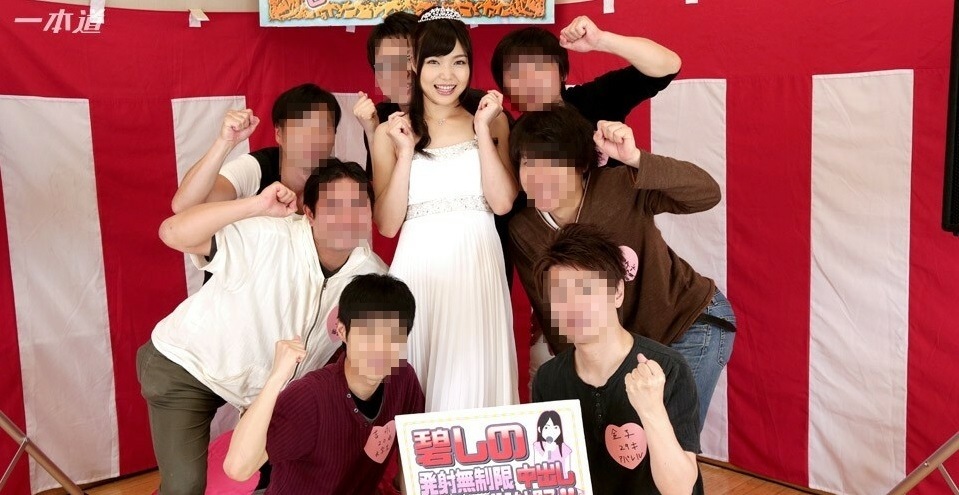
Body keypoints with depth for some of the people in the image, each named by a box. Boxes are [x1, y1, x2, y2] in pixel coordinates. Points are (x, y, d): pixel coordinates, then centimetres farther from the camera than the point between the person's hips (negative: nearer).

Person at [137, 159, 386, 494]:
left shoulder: (372, 275, -13)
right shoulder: (267, 237, -30)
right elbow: (172, 233, -39)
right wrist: (257, 206, -47)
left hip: (265, 384, 5)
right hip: (185, 367, -5)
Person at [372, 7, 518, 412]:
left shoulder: (492, 121, 8)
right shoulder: (391, 132, 5)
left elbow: (502, 203, -4)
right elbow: (387, 225, -2)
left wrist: (482, 129, -7)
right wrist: (406, 151, -9)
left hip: (478, 267, 1)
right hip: (419, 270, 0)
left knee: (474, 381, 1)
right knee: (419, 381, 2)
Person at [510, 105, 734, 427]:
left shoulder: (618, 189, -25)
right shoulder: (522, 231, -13)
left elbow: (708, 193, -35)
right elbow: (550, 314, -6)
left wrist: (635, 159, -47)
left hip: (694, 323, -4)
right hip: (627, 341, 4)